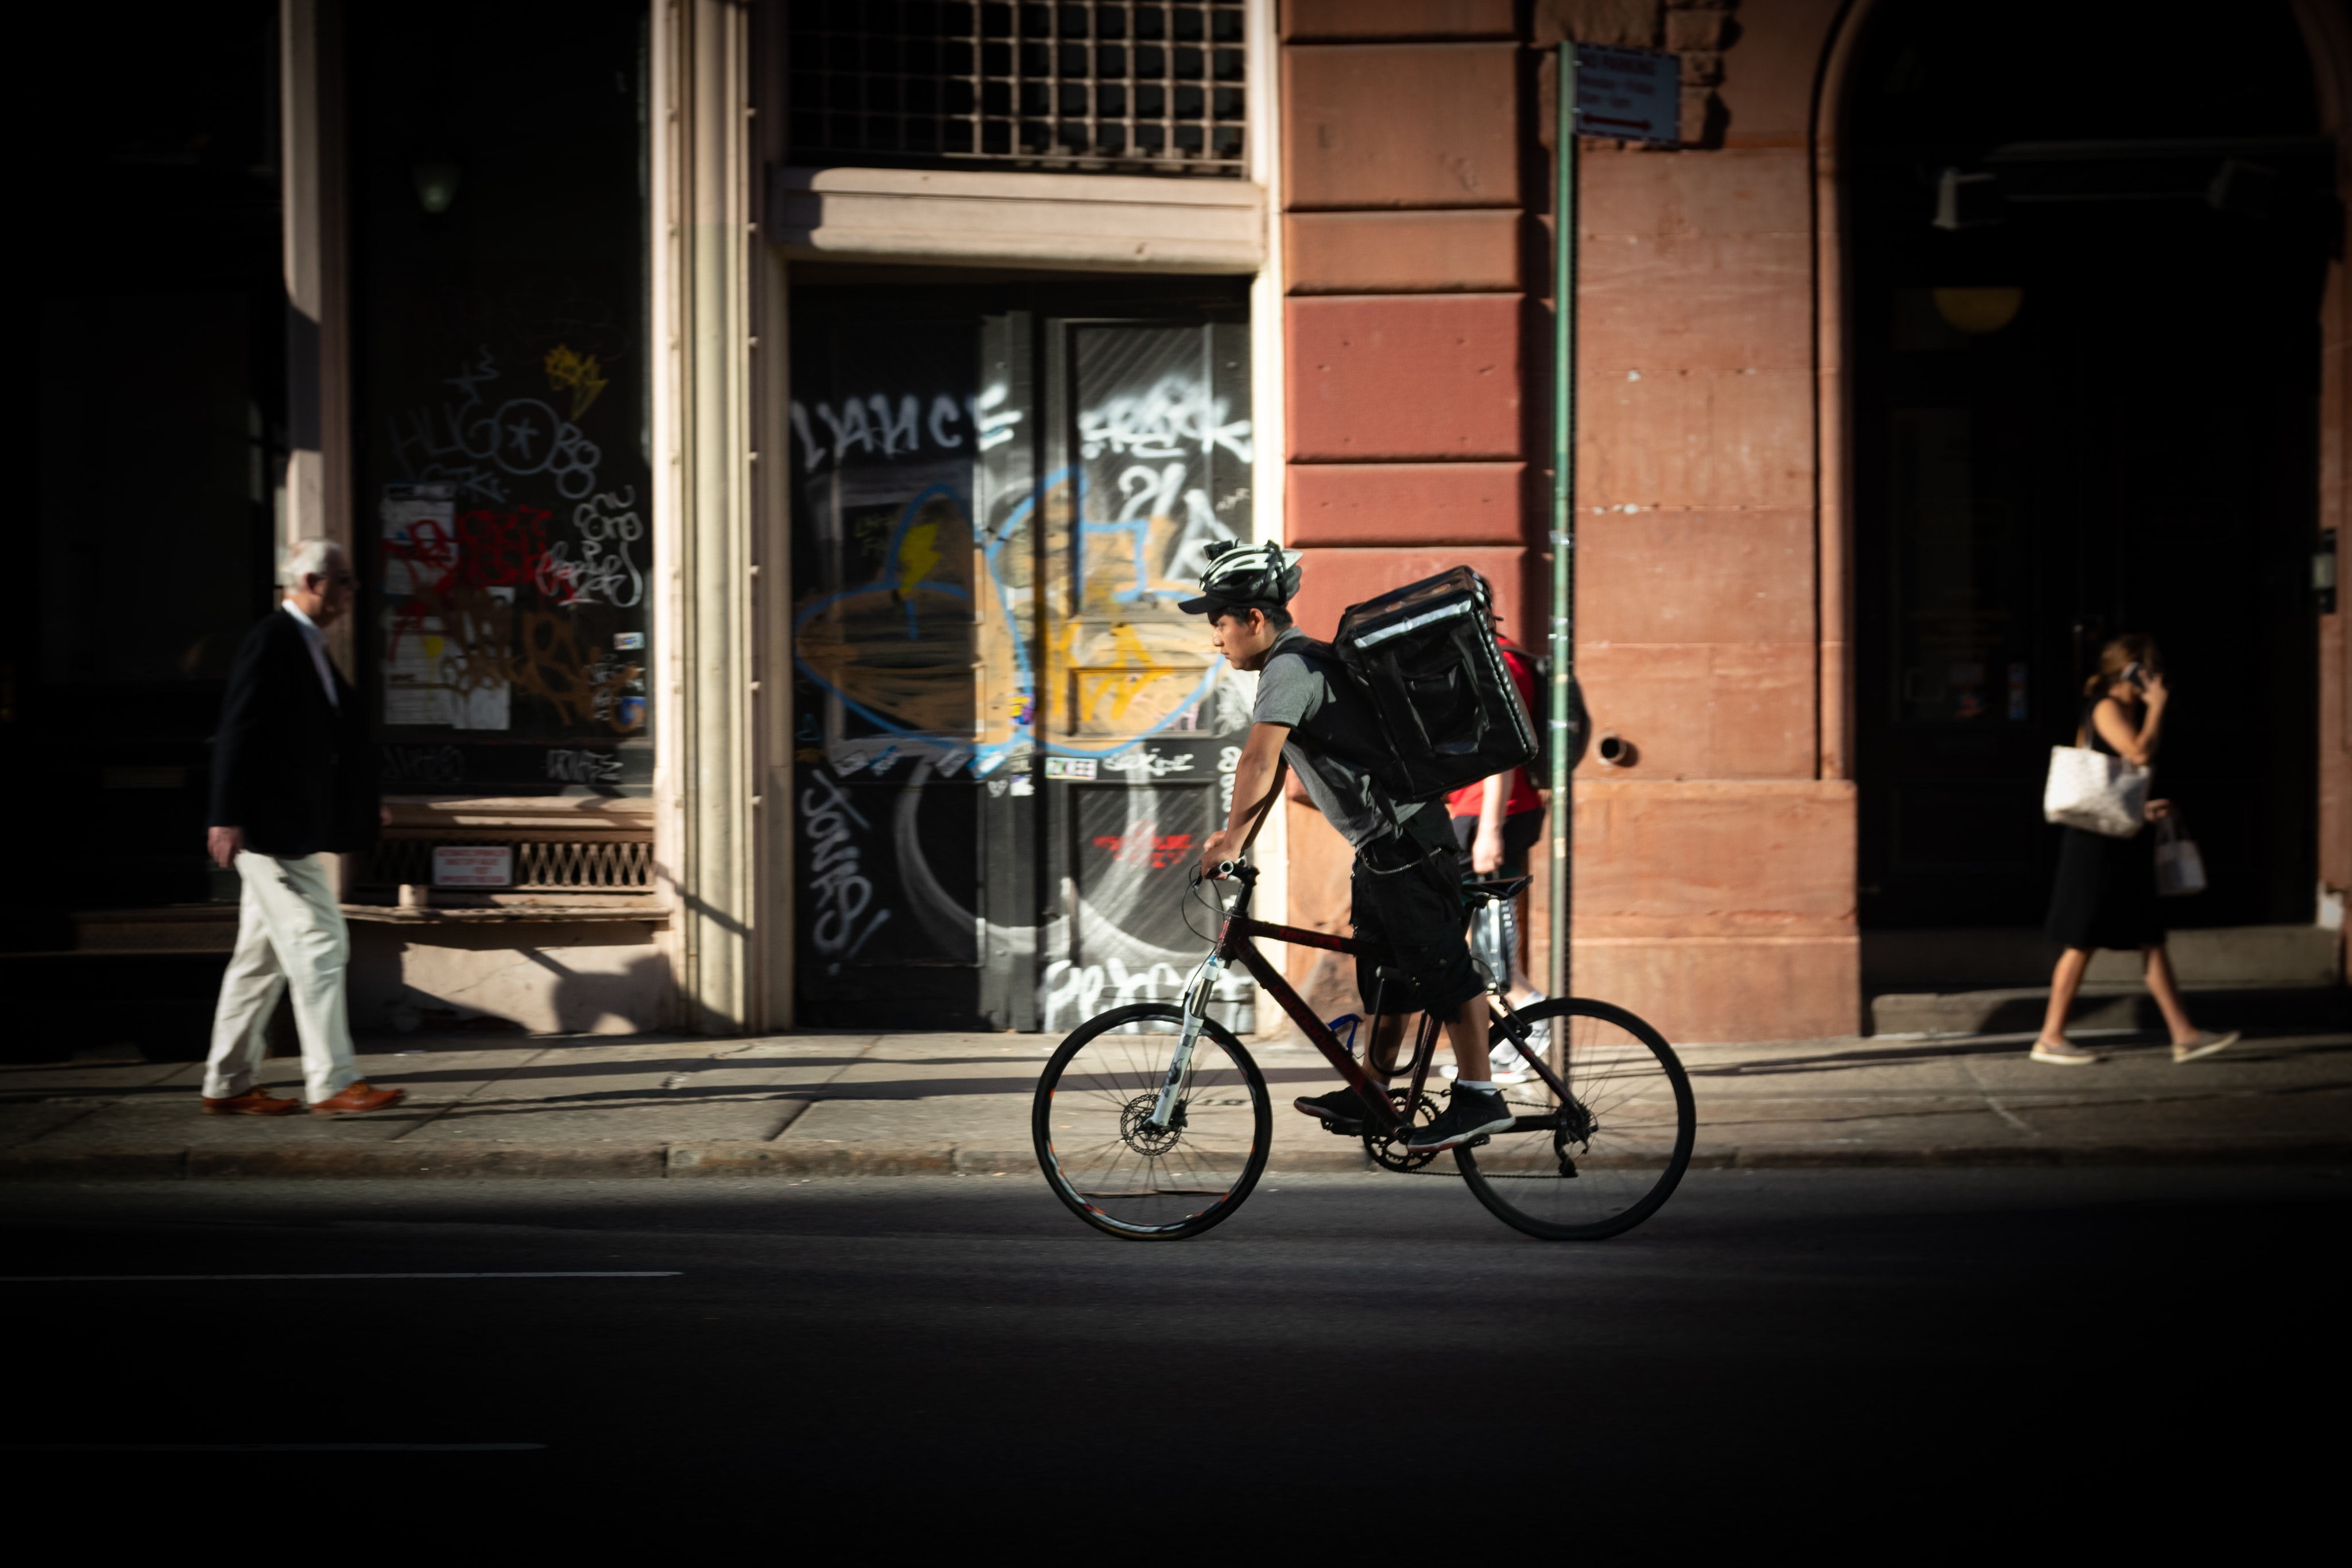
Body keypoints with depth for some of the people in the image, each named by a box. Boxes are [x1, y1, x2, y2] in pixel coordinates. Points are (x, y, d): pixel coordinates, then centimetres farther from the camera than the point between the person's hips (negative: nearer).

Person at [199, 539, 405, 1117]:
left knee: (262, 958, 12)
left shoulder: (309, 646, 16)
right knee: (318, 945, -9)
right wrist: (228, 818, -22)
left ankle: (228, 1085, 18)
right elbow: (239, 734, -18)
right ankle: (332, 1083, -5)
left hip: (298, 827, 10)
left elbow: (336, 734, 23)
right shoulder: (271, 642, -13)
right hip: (273, 828, -10)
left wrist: (364, 801, 21)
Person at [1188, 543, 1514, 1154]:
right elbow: (1273, 770, 23)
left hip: (1405, 840, -11)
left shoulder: (1290, 668, -16)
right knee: (1384, 976, 16)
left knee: (1443, 970, -7)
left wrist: (1232, 841, -23)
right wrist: (1237, 836, 19)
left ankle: (1479, 1098, -4)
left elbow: (1258, 763, -27)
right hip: (1382, 846, 11)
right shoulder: (1304, 660, 17)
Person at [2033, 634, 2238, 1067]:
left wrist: (2145, 808, 15)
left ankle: (2185, 1035, 7)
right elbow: (2140, 753, -25)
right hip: (2097, 841, -10)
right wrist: (2156, 706, -13)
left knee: (2152, 940, 7)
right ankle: (2051, 1038, 2)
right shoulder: (2107, 708, -11)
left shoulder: (2129, 711, 18)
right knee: (2082, 942, -5)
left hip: (2125, 841, 10)